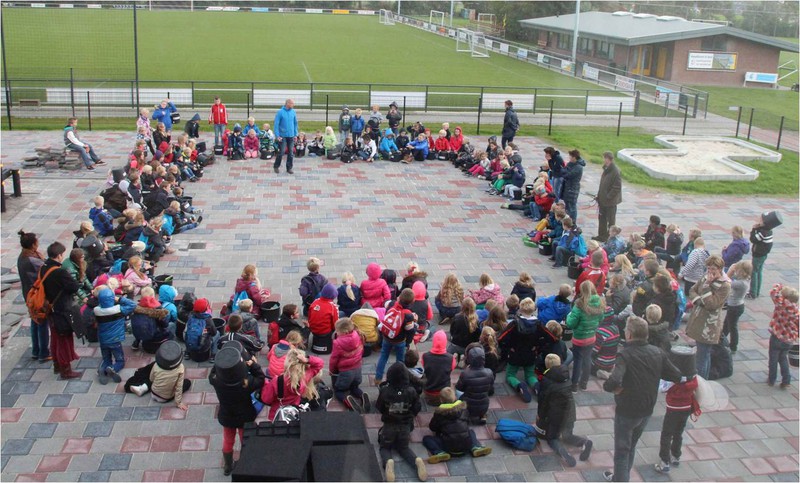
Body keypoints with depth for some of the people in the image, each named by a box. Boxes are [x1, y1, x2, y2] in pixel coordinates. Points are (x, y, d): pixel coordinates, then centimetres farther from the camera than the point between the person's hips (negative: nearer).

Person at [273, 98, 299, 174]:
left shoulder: (293, 112, 4)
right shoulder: (280, 112, -9)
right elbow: (276, 124, -8)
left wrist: (295, 134, 7)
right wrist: (277, 136, -13)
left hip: (291, 136, 4)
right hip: (282, 136, -4)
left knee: (291, 153, 5)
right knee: (281, 152, -3)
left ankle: (289, 168, 15)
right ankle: (276, 166, 16)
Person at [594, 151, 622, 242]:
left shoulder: (615, 172, -22)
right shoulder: (606, 169, 6)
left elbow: (617, 188, -22)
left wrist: (608, 197, -19)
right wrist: (599, 196, 11)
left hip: (610, 201, -9)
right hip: (603, 200, 9)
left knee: (610, 220, 5)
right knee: (602, 218, 18)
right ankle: (602, 235, 31)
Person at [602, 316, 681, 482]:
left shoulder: (625, 355, -26)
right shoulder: (658, 353, -7)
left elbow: (613, 382, -40)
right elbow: (677, 376, 1)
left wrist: (612, 388, -18)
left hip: (627, 411, -6)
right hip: (647, 410, 6)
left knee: (621, 451, 11)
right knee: (631, 446, 27)